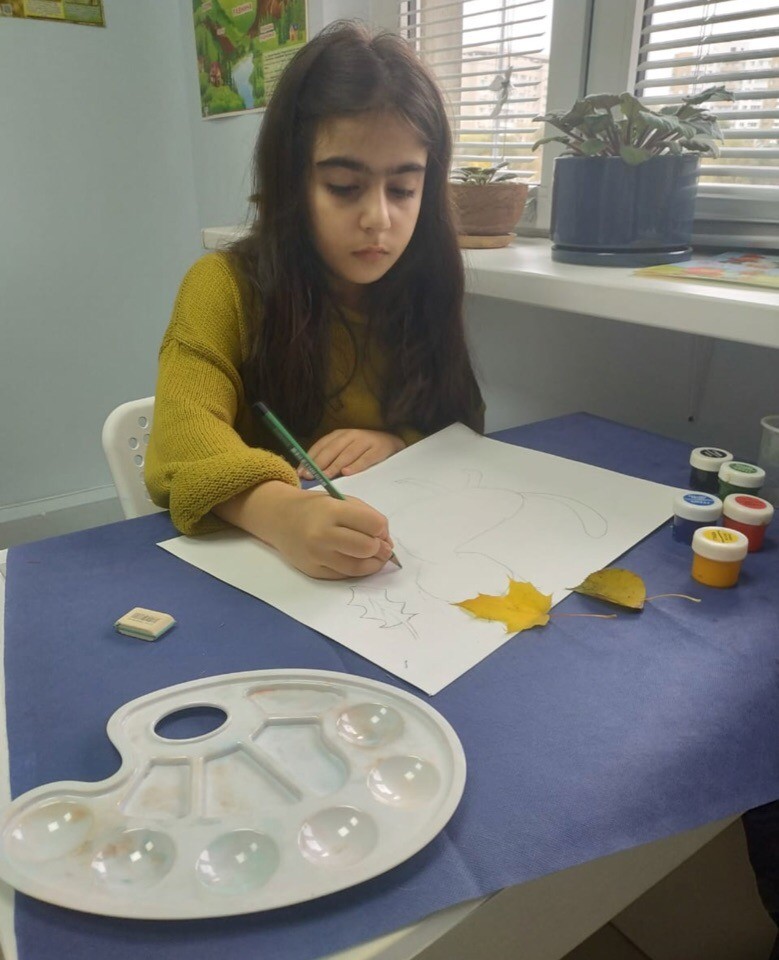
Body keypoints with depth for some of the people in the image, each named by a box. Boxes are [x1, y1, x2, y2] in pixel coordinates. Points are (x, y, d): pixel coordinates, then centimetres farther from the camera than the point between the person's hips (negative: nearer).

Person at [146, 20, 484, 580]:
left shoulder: (424, 293, 2)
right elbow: (186, 434, -22)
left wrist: (398, 445, -16)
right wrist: (281, 513, -41)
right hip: (251, 556, -2)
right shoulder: (224, 286, -8)